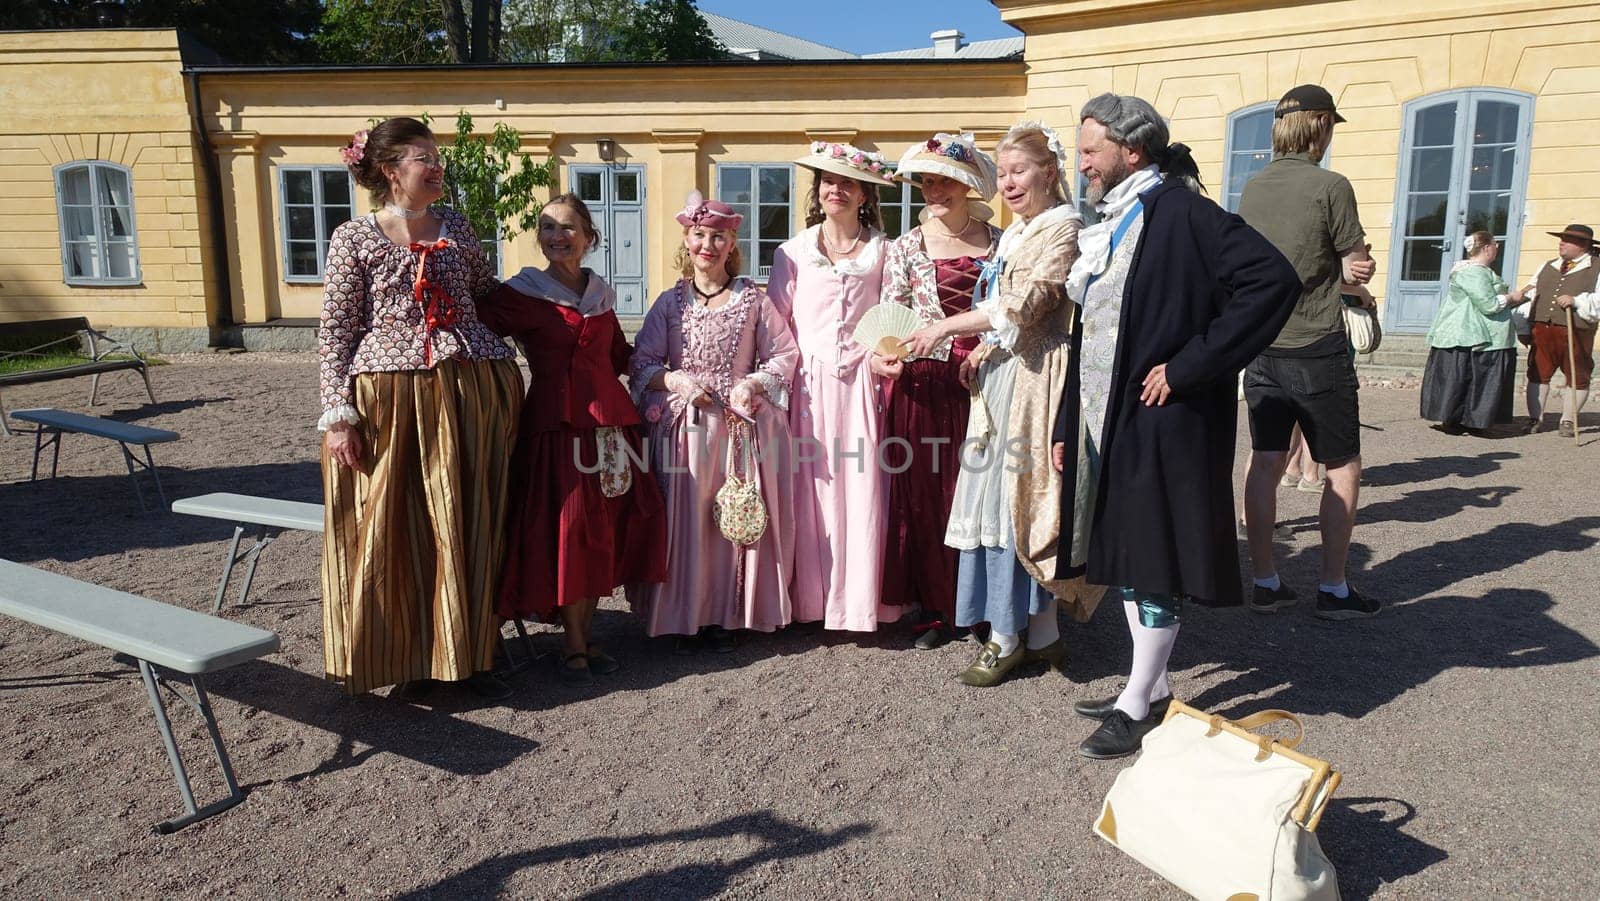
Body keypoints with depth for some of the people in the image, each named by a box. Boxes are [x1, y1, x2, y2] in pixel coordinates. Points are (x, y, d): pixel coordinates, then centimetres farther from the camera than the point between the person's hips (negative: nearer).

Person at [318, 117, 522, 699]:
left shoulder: (456, 228, 10)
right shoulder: (354, 238, 0)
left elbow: (487, 293, 23)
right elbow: (334, 333, -2)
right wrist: (338, 416, -9)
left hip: (470, 393, 3)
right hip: (390, 398, -3)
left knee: (466, 525, 7)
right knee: (393, 532, 4)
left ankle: (467, 654, 19)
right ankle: (411, 659, 18)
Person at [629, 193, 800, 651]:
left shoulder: (753, 299, 5)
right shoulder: (670, 302, 7)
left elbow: (785, 354, 6)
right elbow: (641, 365, 6)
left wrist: (754, 382, -11)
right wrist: (677, 380, -12)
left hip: (743, 423, 0)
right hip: (682, 426, 1)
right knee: (684, 522, 0)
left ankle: (724, 616, 15)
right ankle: (683, 617, 14)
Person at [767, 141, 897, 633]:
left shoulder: (882, 251, 7)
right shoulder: (794, 252, 8)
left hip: (861, 381, 0)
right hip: (809, 384, 0)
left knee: (863, 490, -1)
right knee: (811, 490, 0)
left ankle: (862, 600, 10)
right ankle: (813, 599, 12)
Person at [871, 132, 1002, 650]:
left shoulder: (999, 242, 6)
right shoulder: (906, 248, 4)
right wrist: (879, 356, -19)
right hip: (923, 383, 0)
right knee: (922, 494, 3)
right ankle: (936, 608, 16)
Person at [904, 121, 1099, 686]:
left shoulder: (1063, 228, -8)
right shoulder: (1017, 232, 19)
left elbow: (1024, 304, -18)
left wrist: (947, 328, -16)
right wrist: (985, 346, 7)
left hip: (1034, 378, -9)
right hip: (1002, 371, 9)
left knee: (1015, 498, -6)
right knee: (1000, 499, 7)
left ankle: (1007, 636, 4)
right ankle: (1042, 633, 16)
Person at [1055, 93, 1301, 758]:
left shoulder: (1181, 212, -13)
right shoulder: (1111, 225, 14)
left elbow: (1274, 280, -23)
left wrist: (1189, 365, -22)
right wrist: (1066, 425, 15)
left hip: (1163, 424, -9)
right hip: (1107, 423, 9)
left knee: (1154, 562, 1)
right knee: (1124, 554, 15)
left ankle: (1139, 705, 14)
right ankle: (1151, 686, 29)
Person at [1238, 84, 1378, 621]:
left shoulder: (1253, 189, 6)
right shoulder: (1330, 187, -12)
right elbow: (1358, 269, -7)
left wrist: (1337, 267, 11)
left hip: (1261, 346, 6)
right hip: (1317, 348, -5)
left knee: (1264, 461, 8)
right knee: (1343, 467, 6)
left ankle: (1265, 582, 14)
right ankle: (1333, 589, 10)